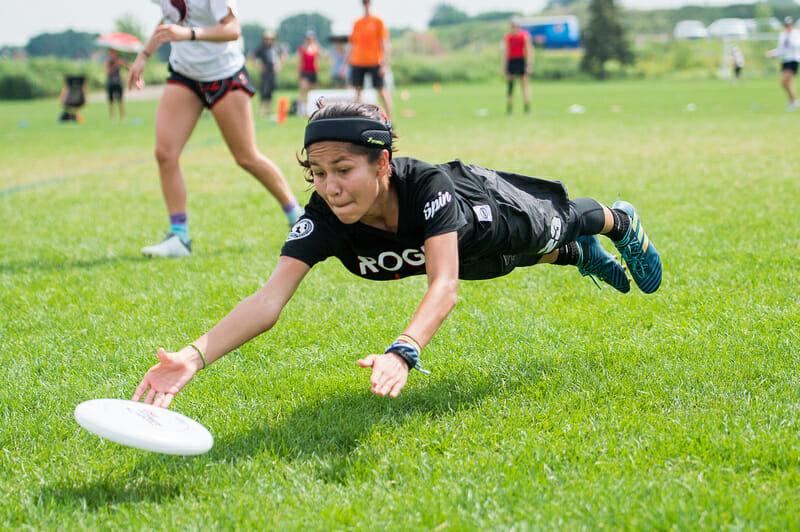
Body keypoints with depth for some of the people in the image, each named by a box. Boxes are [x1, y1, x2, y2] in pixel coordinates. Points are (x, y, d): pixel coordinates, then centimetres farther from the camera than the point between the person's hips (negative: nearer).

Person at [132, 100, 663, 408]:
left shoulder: (427, 185, -51)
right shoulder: (324, 218, -42)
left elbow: (444, 286, -63)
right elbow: (269, 300, -52)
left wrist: (401, 352, -82)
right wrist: (195, 356, -69)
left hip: (490, 209, -3)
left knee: (559, 227, 31)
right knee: (546, 258, 35)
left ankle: (624, 221, 67)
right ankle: (583, 255, 70)